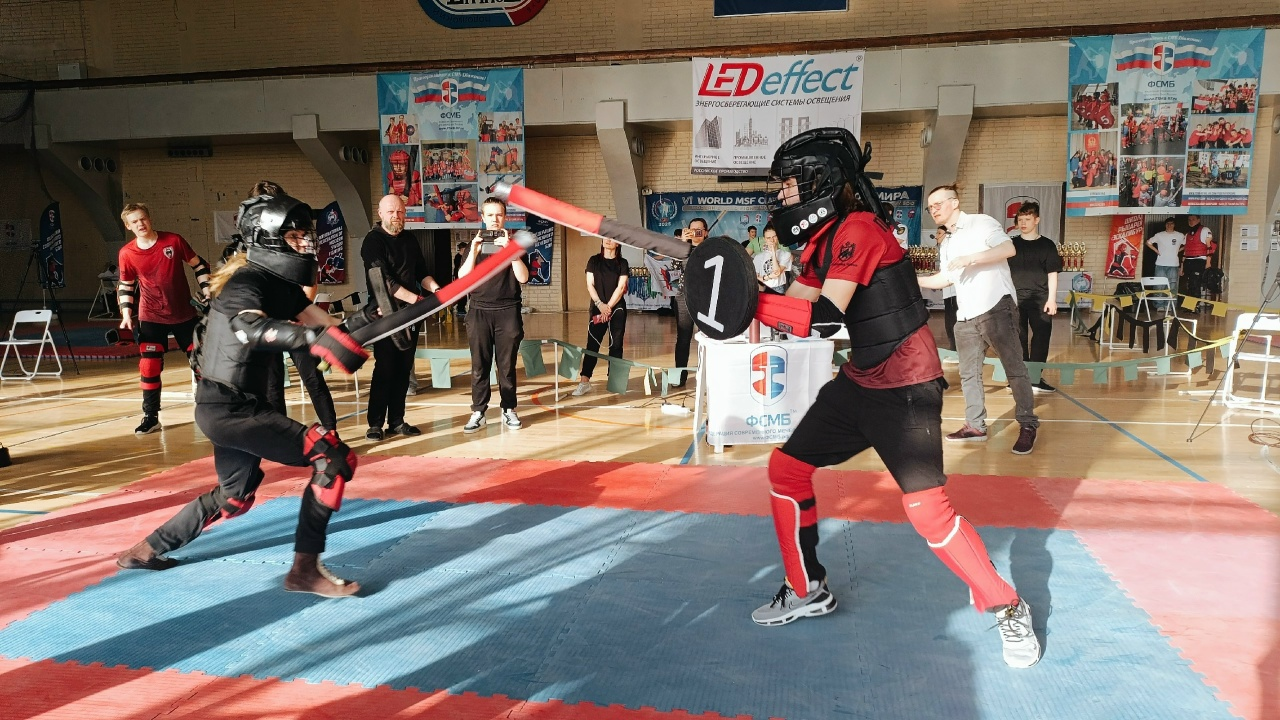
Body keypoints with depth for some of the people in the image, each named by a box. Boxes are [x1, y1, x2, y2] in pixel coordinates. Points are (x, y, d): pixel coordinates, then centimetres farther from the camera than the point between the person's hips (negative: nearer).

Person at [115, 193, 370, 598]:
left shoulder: (280, 283, 8)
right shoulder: (245, 283, -20)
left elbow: (323, 326, 1)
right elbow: (251, 328, -43)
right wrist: (313, 336, -58)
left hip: (238, 405, 10)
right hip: (227, 410, -10)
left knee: (235, 497, 27)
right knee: (333, 458, -17)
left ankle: (147, 550, 40)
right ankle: (305, 570, -11)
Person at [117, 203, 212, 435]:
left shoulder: (174, 240, -9)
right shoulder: (126, 254, -6)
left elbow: (198, 265, 2)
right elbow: (125, 285, 7)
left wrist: (208, 293, -3)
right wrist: (126, 314, -2)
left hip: (184, 314, 0)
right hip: (151, 318, 0)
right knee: (149, 367, -4)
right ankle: (151, 417, 7)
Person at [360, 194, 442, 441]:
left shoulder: (409, 238, 12)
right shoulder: (373, 241, -9)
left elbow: (421, 272, 16)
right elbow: (384, 280, -19)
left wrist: (435, 288, -4)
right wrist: (417, 298, -23)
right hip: (386, 314, -6)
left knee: (403, 369, 8)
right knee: (385, 369, -5)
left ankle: (396, 421, 15)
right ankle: (375, 423, 3)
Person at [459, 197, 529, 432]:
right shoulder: (475, 242, 8)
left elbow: (523, 278, -7)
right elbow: (463, 278, -2)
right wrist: (474, 251, -15)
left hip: (508, 311, -1)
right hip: (479, 311, 1)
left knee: (507, 364, 3)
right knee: (479, 365, 1)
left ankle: (509, 410, 12)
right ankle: (478, 412, 6)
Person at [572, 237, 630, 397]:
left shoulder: (622, 263, 2)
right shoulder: (594, 261, 6)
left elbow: (621, 287, -5)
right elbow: (590, 285, 1)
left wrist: (609, 307, -12)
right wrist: (600, 304, -11)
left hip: (617, 308, 0)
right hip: (597, 308, 0)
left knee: (616, 345, 2)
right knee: (592, 344, -4)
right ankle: (584, 382, -7)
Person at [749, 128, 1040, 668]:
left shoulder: (858, 228, -20)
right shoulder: (826, 238, 8)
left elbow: (824, 319, -29)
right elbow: (795, 308, 4)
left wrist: (749, 300, -29)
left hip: (906, 387, -9)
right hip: (859, 381, 10)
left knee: (927, 512, -13)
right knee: (786, 468, 9)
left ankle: (1008, 609, 10)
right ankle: (807, 591, 24)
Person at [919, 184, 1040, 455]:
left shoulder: (982, 223, -2)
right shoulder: (947, 244, 20)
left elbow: (1009, 249, -15)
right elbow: (944, 279, 26)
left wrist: (969, 258, -21)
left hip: (996, 308, -8)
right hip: (965, 317, 8)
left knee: (1014, 368, -5)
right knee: (968, 374, 8)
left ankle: (1028, 425, 0)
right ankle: (975, 426, 16)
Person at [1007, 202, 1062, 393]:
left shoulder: (1047, 245, 4)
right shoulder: (1011, 245, 8)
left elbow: (1052, 274, 3)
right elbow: (1004, 273, 10)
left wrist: (1051, 299, -5)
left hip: (1040, 300, -1)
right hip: (1016, 298, 1)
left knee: (1041, 338, -4)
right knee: (1018, 339, 2)